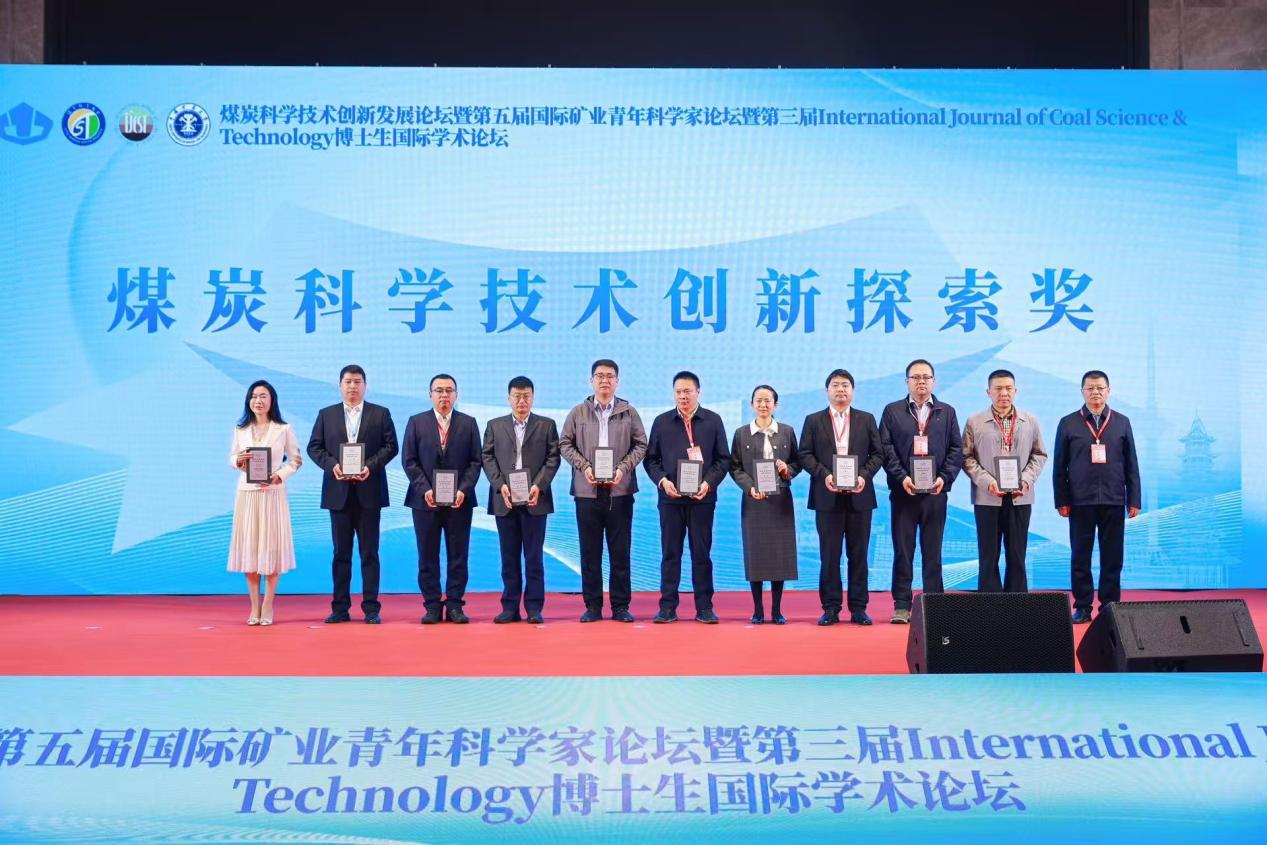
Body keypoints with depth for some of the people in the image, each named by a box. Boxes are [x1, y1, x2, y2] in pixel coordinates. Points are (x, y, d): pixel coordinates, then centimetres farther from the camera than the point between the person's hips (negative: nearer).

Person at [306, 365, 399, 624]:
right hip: (338, 491, 2)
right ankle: (340, 608, 9)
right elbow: (314, 447, 7)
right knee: (341, 552, 6)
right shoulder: (326, 415, 11)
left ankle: (371, 608, 3)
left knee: (369, 552, 1)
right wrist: (331, 464, -10)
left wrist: (371, 466, -14)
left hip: (369, 491, -2)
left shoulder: (381, 414, 6)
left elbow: (391, 446, 1)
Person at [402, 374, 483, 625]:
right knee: (427, 557, 2)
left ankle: (455, 605, 8)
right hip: (425, 499, 0)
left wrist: (463, 490, -11)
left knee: (458, 556, 2)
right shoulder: (416, 422, 6)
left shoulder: (469, 423, 7)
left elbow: (475, 461, 3)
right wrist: (425, 489, -10)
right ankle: (432, 606, 8)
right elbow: (409, 461, 2)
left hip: (459, 500, 0)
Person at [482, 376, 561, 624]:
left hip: (535, 499, -2)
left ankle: (534, 607, 3)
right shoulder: (494, 426, 12)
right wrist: (500, 485, -8)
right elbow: (488, 458, 6)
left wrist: (539, 486, -11)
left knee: (534, 556, 0)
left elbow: (553, 458, 1)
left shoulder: (546, 425, 8)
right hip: (504, 500, 2)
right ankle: (510, 607, 9)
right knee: (509, 556, 5)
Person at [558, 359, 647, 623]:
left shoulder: (629, 412, 6)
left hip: (620, 490, 0)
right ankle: (592, 606, 11)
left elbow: (640, 445, 5)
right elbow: (565, 444, 7)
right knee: (590, 551, 4)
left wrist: (623, 468, -10)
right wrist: (584, 466, -8)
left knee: (620, 551, 3)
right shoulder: (578, 412, 7)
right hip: (587, 490, 1)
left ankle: (621, 606, 9)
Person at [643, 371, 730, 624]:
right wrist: (662, 480, -9)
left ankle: (704, 607, 9)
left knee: (701, 553, 3)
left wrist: (709, 483, -11)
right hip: (670, 497, 1)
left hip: (702, 497, -1)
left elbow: (723, 459, 4)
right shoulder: (662, 422, 7)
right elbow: (650, 459, 8)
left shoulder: (713, 421, 5)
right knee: (670, 553, 3)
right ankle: (667, 607, 8)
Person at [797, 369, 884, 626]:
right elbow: (805, 455, 3)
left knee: (858, 554, 3)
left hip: (859, 495, 1)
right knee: (829, 554, 1)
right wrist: (824, 475, -12)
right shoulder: (813, 421, 9)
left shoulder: (867, 420, 10)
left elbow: (877, 453, 7)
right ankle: (830, 608, 5)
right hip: (827, 497, -1)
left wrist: (864, 475, -10)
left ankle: (858, 608, 8)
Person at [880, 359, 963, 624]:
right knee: (902, 550, 1)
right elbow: (886, 448, -1)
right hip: (903, 491, -1)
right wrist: (901, 477, -13)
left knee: (933, 552, 5)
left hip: (935, 492, 1)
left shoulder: (947, 412, 12)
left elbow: (956, 450, 6)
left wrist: (944, 478, -8)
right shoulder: (892, 411, 7)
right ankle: (902, 605, 4)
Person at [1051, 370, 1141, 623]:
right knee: (1080, 557, 3)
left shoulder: (1122, 422, 9)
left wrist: (1134, 500, 4)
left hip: (1113, 501, 1)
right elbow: (1059, 466, 4)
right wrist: (1061, 501, -1)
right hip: (1080, 502, -1)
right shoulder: (1068, 423, 5)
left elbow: (1131, 464, 9)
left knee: (1112, 557, 4)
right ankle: (1082, 607, 10)